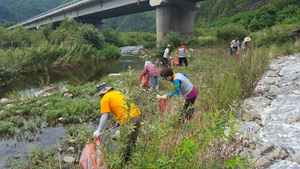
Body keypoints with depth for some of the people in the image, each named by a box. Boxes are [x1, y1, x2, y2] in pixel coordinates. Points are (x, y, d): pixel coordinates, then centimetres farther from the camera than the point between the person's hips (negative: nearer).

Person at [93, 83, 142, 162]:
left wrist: (99, 131, 3)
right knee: (134, 140, 23)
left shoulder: (105, 99, 4)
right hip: (137, 115, 8)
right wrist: (120, 121, 43)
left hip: (127, 120, -8)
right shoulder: (118, 93, 25)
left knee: (126, 144, 6)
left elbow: (104, 117, -2)